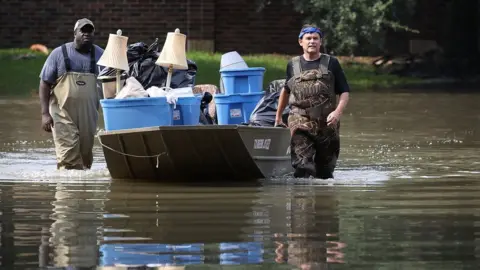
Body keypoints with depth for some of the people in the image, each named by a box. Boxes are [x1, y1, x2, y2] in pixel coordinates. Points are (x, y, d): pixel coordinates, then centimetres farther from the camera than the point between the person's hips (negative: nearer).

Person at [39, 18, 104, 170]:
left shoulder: (100, 55, 7)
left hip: (88, 115, 3)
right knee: (68, 157, -12)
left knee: (85, 154, 10)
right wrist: (45, 113, -5)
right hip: (63, 114, -3)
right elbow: (45, 84, 2)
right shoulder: (59, 54, 0)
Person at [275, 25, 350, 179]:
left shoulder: (331, 63, 7)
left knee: (325, 171, 8)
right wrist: (278, 117, 31)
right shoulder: (293, 65, 11)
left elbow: (345, 92, 5)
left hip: (326, 122, 1)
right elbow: (286, 91, 27)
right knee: (302, 165, -18)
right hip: (300, 123, 0)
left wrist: (338, 112, -13)